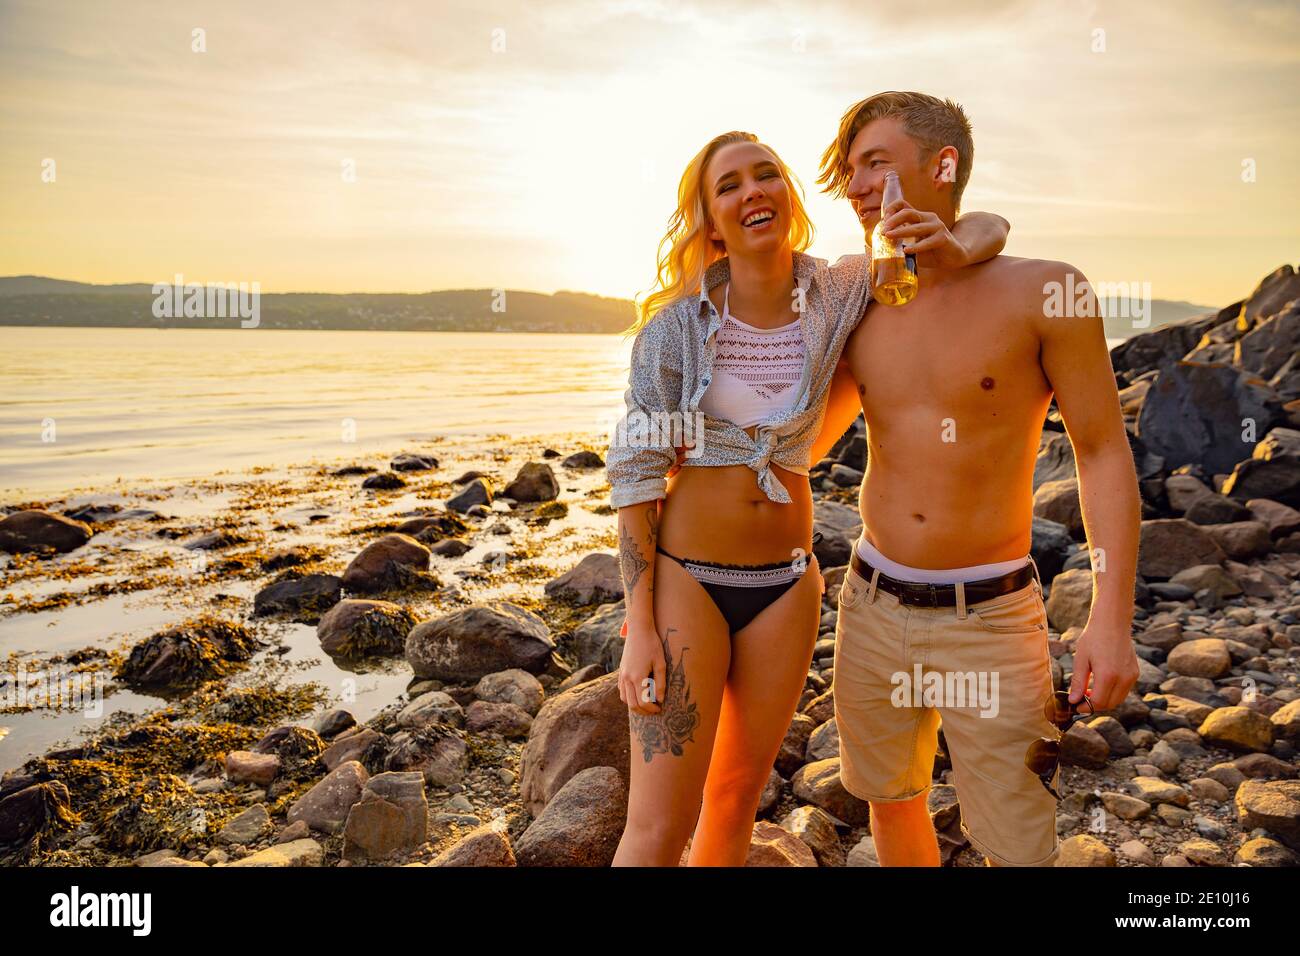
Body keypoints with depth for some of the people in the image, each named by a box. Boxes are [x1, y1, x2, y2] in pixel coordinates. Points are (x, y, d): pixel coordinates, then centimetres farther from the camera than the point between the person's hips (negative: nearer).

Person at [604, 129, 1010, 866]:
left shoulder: (839, 297, -2)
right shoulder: (678, 323, -9)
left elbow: (990, 227, 7)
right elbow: (635, 473, -9)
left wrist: (955, 246, -18)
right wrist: (640, 626, -12)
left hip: (786, 583, 3)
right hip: (686, 577, -3)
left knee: (738, 796, 18)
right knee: (659, 832, -2)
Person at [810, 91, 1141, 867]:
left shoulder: (1046, 292, -10)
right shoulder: (859, 314, 2)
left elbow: (1105, 454, -7)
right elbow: (797, 449, 14)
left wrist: (1113, 618, -13)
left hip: (991, 618, -4)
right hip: (874, 606, 4)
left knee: (1016, 846, 2)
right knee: (891, 798, 19)